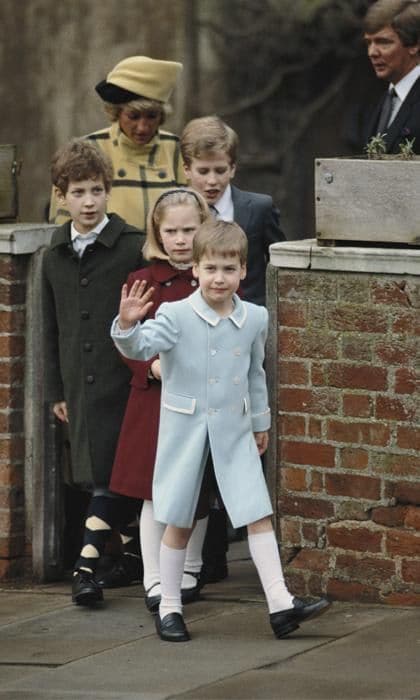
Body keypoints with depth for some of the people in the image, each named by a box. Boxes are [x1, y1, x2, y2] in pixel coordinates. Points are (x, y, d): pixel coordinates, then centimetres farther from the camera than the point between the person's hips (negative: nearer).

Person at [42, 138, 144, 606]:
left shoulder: (133, 247, -7)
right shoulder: (55, 257, 9)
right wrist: (56, 389, 15)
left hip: (123, 379, -5)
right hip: (81, 382, 5)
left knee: (113, 474, -10)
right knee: (98, 475, 11)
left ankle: (86, 563, -12)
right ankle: (133, 549, 26)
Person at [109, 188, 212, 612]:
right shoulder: (142, 283, 1)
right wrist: (152, 367, -14)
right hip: (154, 400, -1)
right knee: (155, 492, -2)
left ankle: (189, 571, 27)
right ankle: (154, 580, 4)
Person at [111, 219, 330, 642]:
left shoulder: (254, 319, 2)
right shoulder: (175, 316, -10)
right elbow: (139, 347, -23)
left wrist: (260, 423, 23)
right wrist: (127, 325, -44)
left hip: (234, 431, 3)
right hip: (186, 429, -3)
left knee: (259, 514, -3)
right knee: (179, 521, 6)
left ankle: (281, 604, -3)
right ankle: (169, 608, 17)